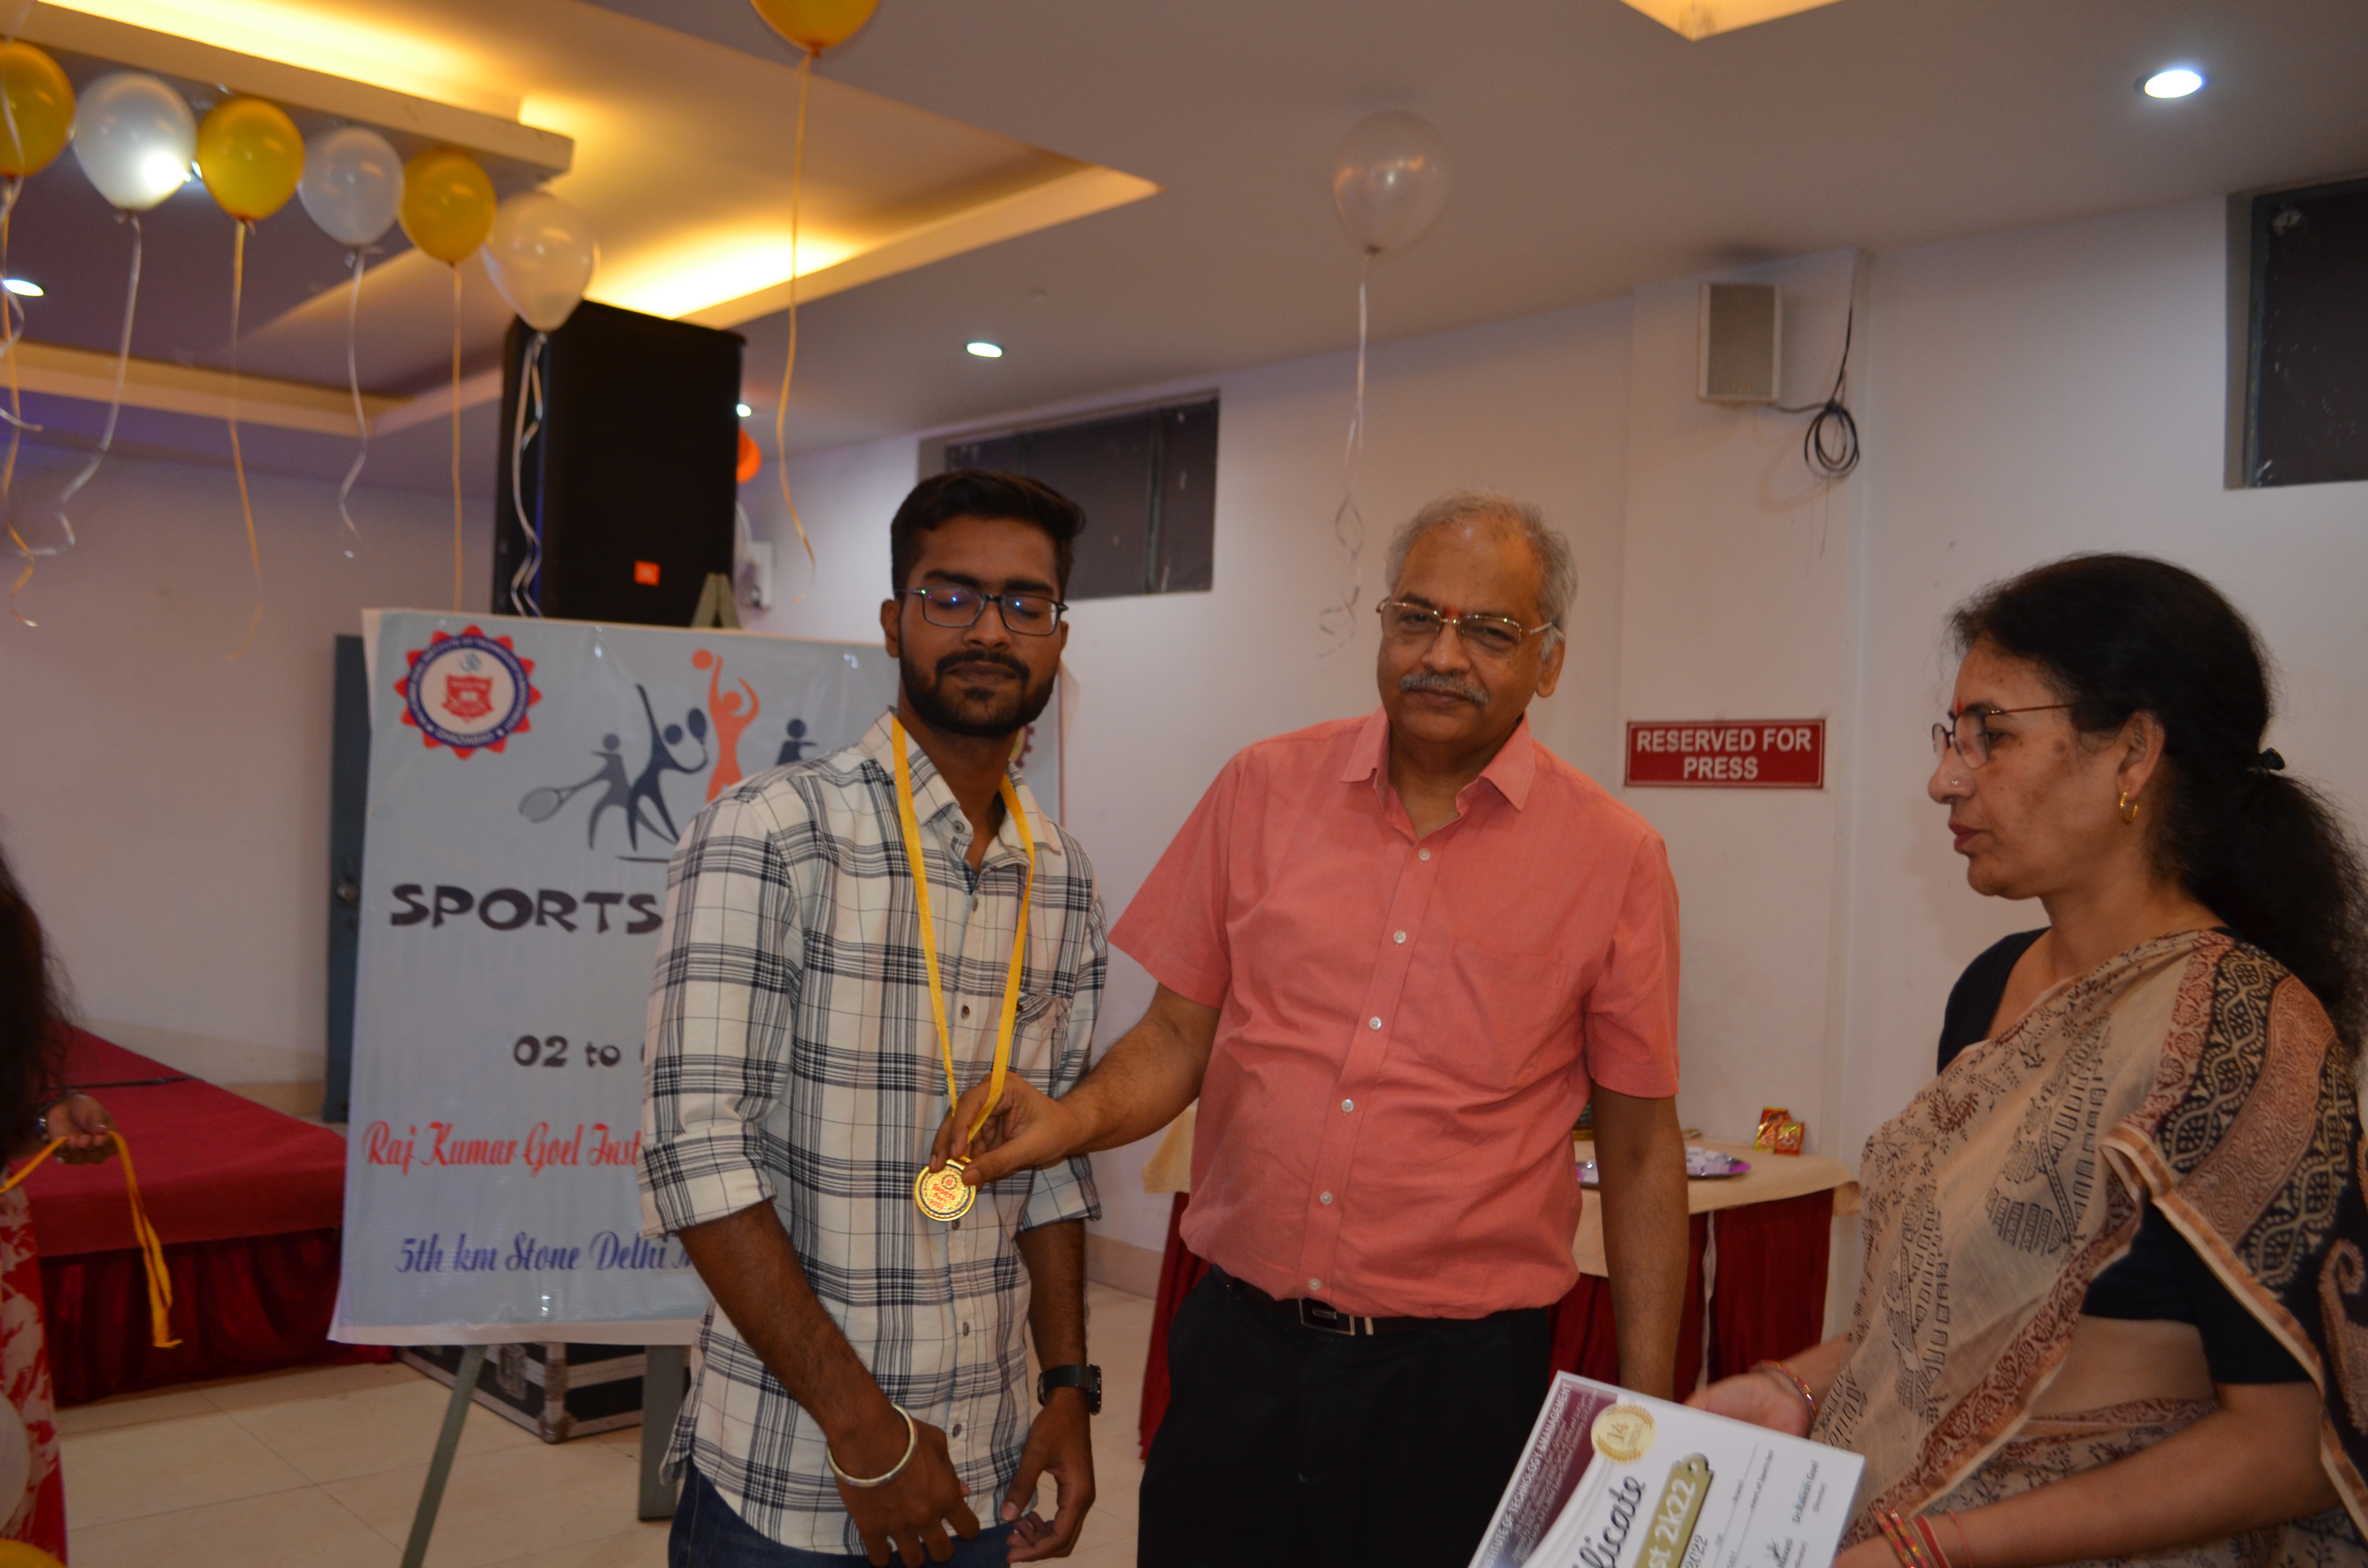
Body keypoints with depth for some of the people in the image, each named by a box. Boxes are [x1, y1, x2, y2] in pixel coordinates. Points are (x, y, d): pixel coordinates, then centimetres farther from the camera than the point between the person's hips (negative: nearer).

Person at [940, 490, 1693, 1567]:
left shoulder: (1614, 859, -4)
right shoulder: (1267, 789, 1)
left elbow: (1640, 1151, 1)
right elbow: (1178, 1036, 7)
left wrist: (1646, 1415, 1)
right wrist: (1077, 1118, -13)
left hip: (1456, 1375, -1)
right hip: (1238, 1347, 2)